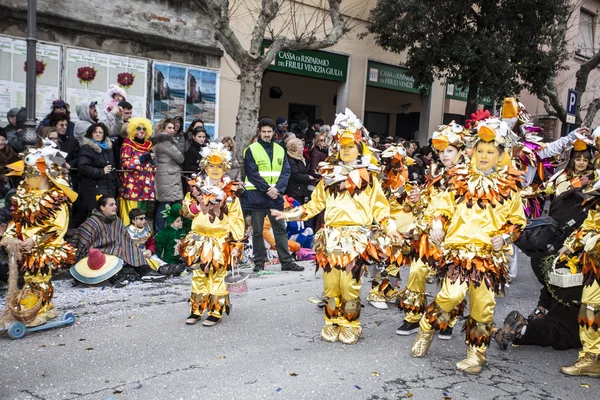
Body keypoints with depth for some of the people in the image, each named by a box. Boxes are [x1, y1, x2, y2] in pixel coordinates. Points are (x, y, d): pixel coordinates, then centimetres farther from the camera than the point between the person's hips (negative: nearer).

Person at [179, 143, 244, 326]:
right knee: (198, 276, 10)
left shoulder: (230, 192, 0)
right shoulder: (197, 187, 8)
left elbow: (236, 218, 0)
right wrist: (196, 205, -11)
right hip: (199, 240, 3)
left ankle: (216, 313, 12)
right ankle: (196, 311, 21)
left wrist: (236, 239, -6)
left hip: (221, 241, -3)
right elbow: (187, 210, 10)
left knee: (217, 277, 2)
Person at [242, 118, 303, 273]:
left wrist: (277, 189, -12)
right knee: (257, 231, 5)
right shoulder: (251, 150, -3)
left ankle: (286, 262, 14)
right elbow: (252, 174, -11)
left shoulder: (280, 150, 10)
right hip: (256, 196, -4)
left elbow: (285, 172, 4)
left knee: (280, 229, 7)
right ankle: (259, 263, 14)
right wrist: (267, 189, -17)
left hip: (276, 196, 4)